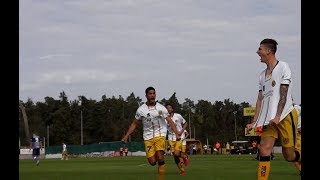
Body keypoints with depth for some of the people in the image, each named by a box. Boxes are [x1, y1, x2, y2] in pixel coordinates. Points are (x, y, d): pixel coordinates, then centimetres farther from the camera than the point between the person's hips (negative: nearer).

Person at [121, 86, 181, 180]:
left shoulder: (161, 108, 1)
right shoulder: (141, 110, 3)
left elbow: (170, 121, -3)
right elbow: (134, 124, 12)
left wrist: (177, 133, -15)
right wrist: (126, 136, 6)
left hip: (160, 134, -1)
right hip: (148, 137, 1)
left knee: (160, 158, -20)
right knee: (152, 162, -7)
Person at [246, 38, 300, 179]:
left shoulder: (283, 67, -3)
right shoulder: (262, 75, 18)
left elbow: (283, 94, -11)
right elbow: (260, 100, 17)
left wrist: (278, 116, -21)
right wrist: (254, 122, 10)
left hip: (285, 116, -6)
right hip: (268, 120, 6)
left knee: (289, 155, -4)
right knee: (264, 150, -8)